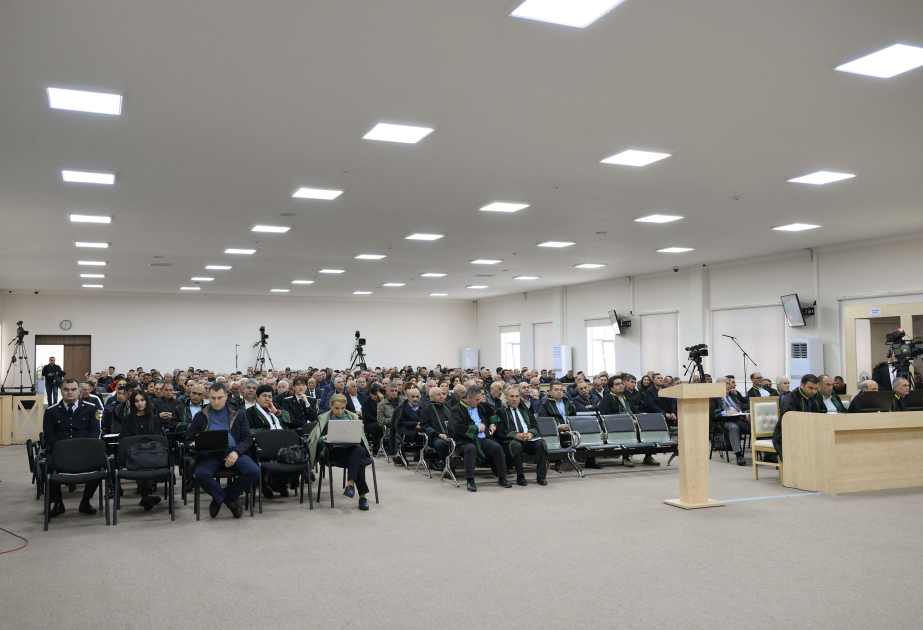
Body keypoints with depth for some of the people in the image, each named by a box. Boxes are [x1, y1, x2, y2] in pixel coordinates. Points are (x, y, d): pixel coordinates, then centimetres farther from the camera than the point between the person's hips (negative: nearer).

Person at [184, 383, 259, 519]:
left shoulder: (238, 415, 17)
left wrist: (236, 452, -11)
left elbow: (247, 439, 10)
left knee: (254, 472, -28)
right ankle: (229, 500, -11)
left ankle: (219, 498, -6)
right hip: (209, 455, 0)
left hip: (233, 453, 1)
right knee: (201, 474, -35)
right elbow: (188, 439, 18)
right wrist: (194, 444, -8)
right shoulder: (200, 416, 20)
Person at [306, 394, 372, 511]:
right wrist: (324, 438, -14)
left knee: (358, 449, -40)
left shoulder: (352, 417, 22)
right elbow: (316, 439, 9)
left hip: (353, 448, 2)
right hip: (335, 451, -2)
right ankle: (362, 496, -34)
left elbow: (360, 436, 17)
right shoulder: (324, 419, 17)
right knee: (359, 461, -36)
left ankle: (350, 484, -42)